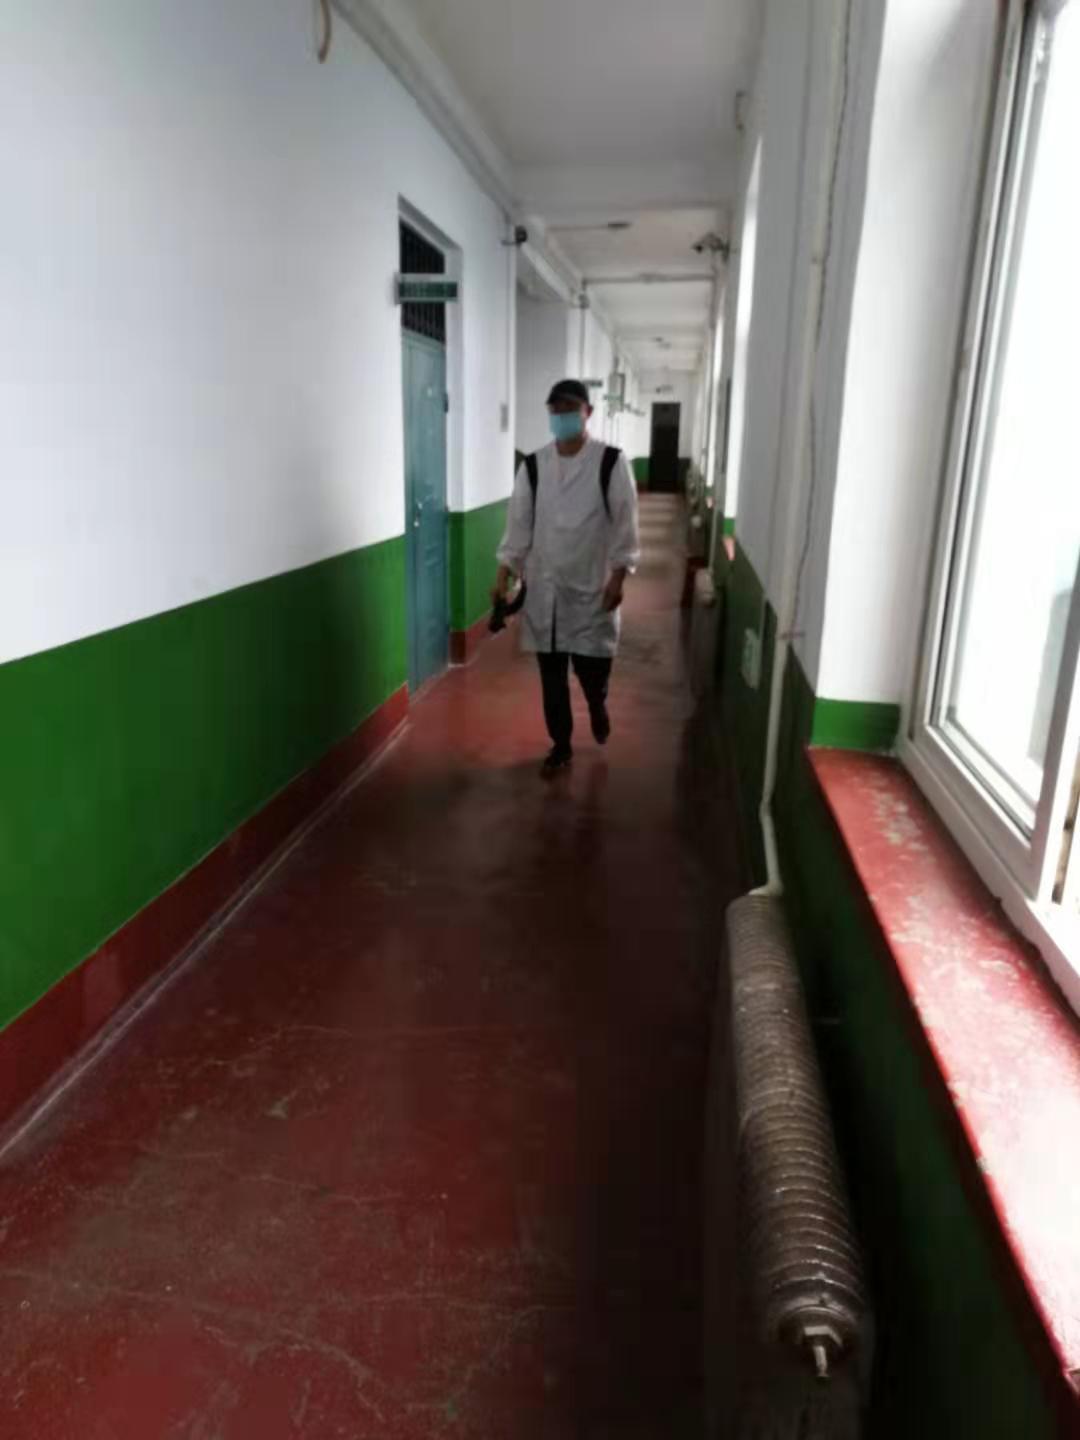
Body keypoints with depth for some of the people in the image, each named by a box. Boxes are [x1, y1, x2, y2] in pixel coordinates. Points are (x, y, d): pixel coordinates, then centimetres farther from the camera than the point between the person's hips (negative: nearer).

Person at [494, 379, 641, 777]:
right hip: (544, 587, 3)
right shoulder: (532, 466, 2)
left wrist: (618, 577, -11)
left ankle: (597, 706, 36)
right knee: (551, 674, 8)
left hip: (592, 587, -2)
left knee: (592, 668, 0)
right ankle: (561, 745, 23)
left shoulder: (611, 462, -6)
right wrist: (503, 577, -2)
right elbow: (518, 525, 4)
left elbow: (624, 525, -6)